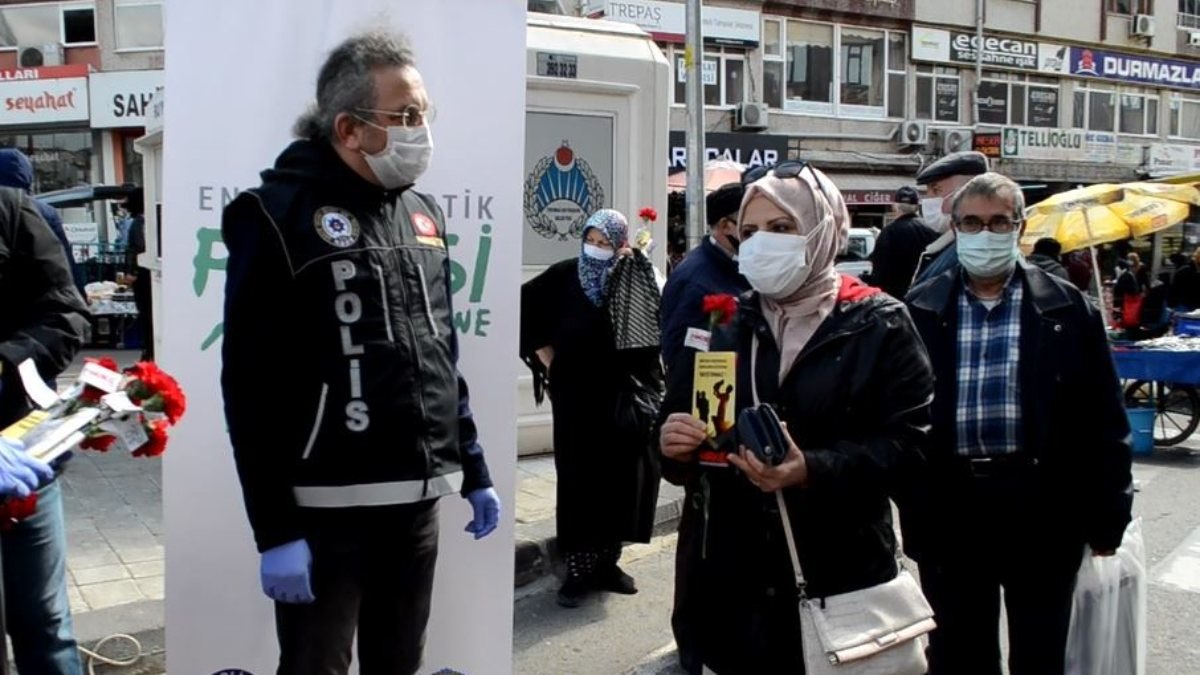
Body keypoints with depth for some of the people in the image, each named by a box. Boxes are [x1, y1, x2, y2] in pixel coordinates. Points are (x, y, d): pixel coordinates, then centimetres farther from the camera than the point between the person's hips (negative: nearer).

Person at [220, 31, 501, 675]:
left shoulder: (422, 213, 11)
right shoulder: (278, 215, -9)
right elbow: (251, 388, -12)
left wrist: (474, 471, 16)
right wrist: (274, 531, -14)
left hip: (417, 503, 6)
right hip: (325, 511, -6)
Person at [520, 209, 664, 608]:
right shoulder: (564, 276, -2)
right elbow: (522, 309, 6)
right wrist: (543, 353, 3)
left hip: (624, 396, 2)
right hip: (578, 398, -2)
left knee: (620, 478, 7)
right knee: (579, 479, -1)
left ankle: (608, 562, 22)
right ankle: (579, 569, 7)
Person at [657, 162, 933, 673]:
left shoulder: (880, 326, -2)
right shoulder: (719, 325, 9)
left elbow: (905, 441, -10)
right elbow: (676, 421, 10)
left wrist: (812, 470, -24)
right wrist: (674, 446, -13)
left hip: (839, 576, -2)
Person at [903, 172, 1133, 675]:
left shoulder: (1067, 308, 1)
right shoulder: (920, 312, 2)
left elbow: (1103, 421, 2)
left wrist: (1107, 516, 0)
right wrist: (913, 511, 0)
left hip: (1042, 507, 0)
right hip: (949, 509, 1)